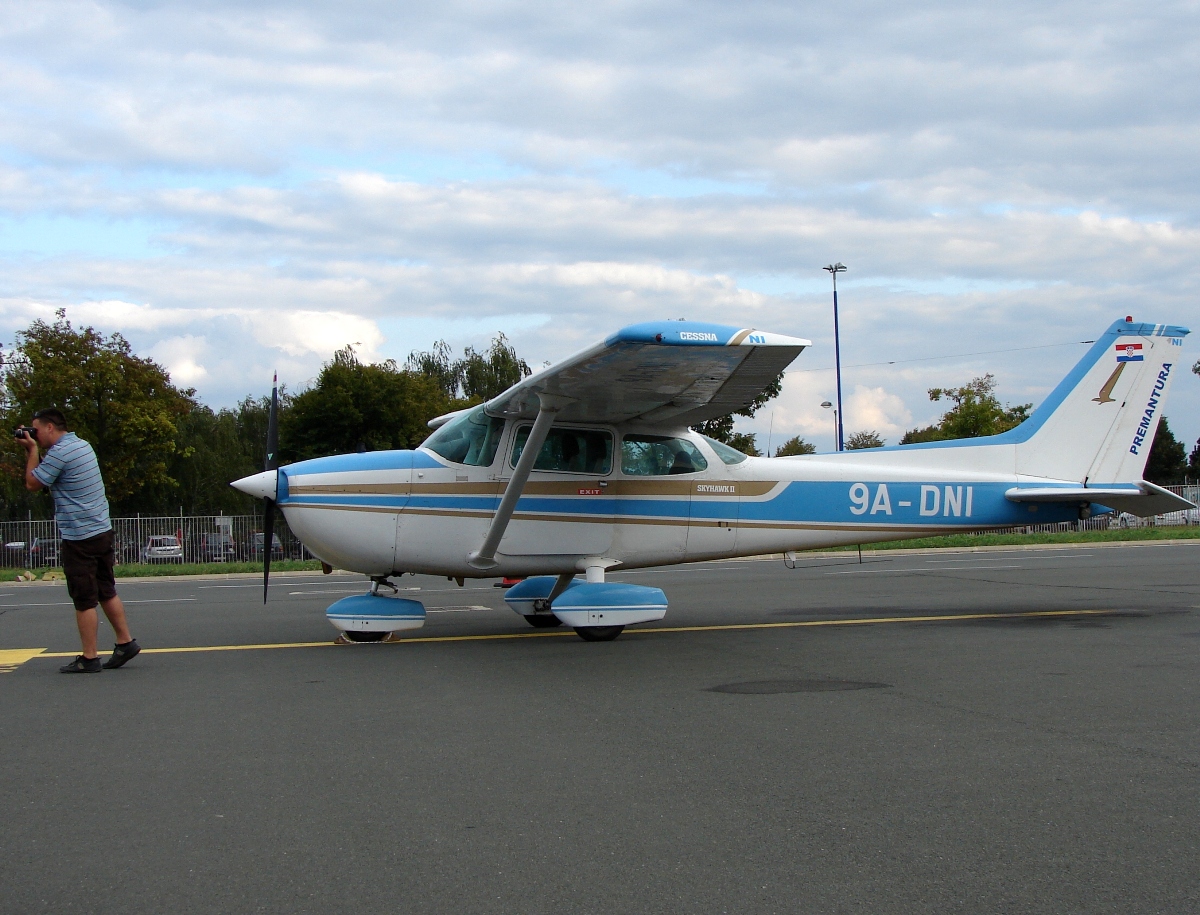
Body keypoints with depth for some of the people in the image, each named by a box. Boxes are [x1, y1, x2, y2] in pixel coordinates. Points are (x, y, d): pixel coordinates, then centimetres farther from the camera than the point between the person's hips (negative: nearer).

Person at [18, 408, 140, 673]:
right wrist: (33, 451, 11)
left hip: (79, 537, -9)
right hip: (102, 530, 9)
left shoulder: (59, 452, -16)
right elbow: (50, 472, 22)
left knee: (85, 601, -2)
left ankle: (89, 658, 3)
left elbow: (33, 483, -9)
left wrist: (32, 450, -1)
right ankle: (125, 642, 19)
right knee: (107, 592, 16)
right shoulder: (82, 445, 13)